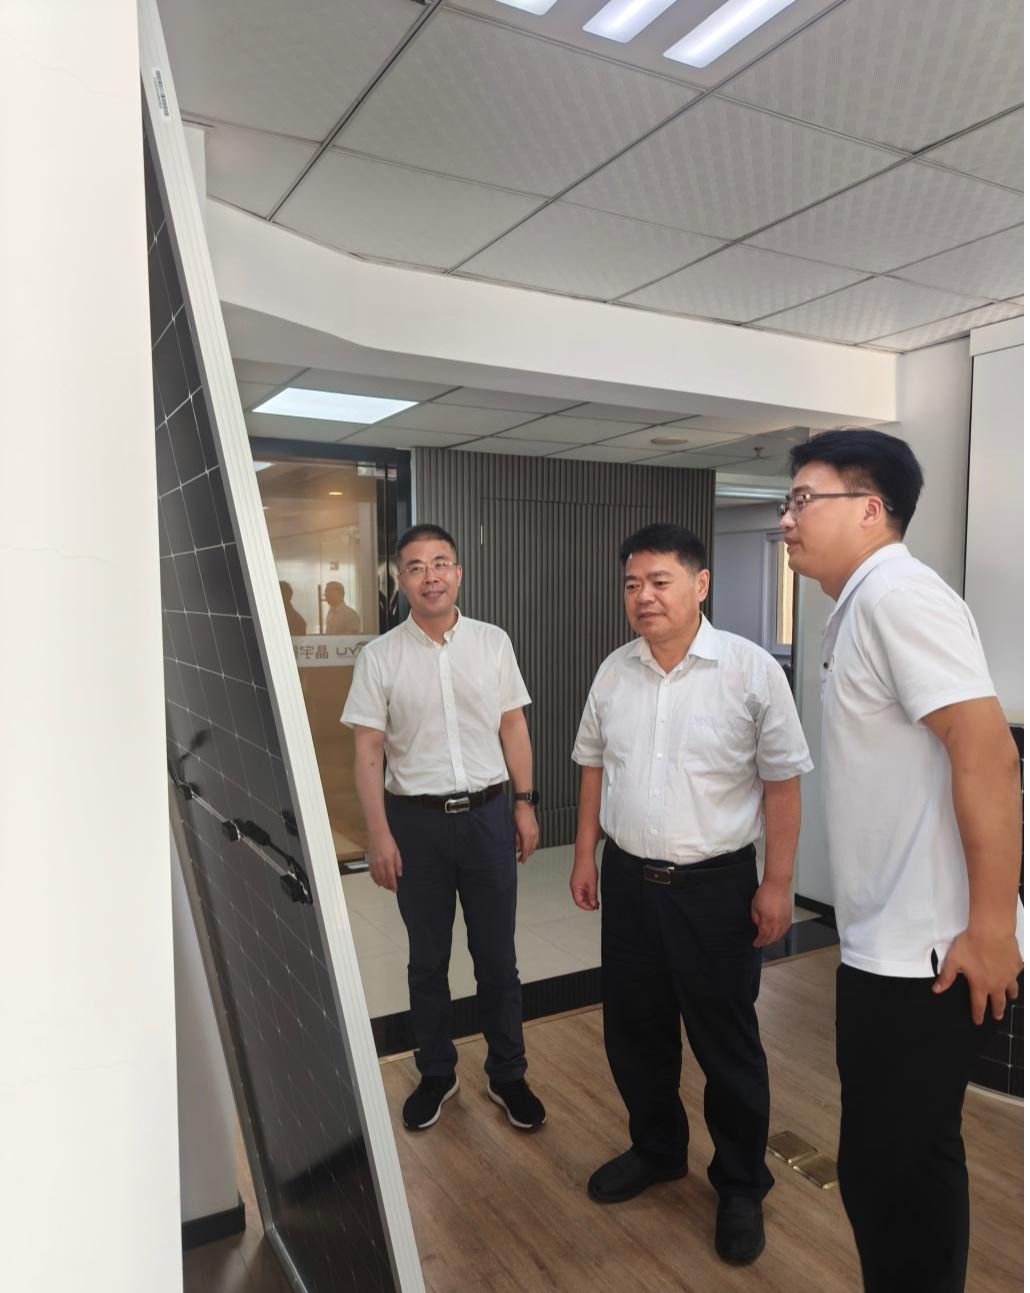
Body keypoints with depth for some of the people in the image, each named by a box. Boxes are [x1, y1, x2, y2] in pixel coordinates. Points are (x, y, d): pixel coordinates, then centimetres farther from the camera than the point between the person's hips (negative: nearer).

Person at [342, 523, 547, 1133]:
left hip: (487, 815, 1)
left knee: (498, 958, 11)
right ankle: (436, 1074, 35)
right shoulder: (380, 656, -4)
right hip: (417, 820, 0)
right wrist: (379, 834, -9)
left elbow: (514, 727, 6)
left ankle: (508, 1075, 31)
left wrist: (525, 804, 3)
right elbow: (368, 751, -5)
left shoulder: (493, 642, 0)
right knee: (428, 960, 15)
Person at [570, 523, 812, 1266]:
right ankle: (656, 1150, 44)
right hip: (628, 882, 5)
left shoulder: (752, 670, -12)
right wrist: (586, 856, 10)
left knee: (727, 1045, 11)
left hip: (714, 886, -4)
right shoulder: (614, 672, 2)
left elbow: (782, 783, -9)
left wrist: (777, 885, -9)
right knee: (634, 1032, 19)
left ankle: (742, 1186, 35)